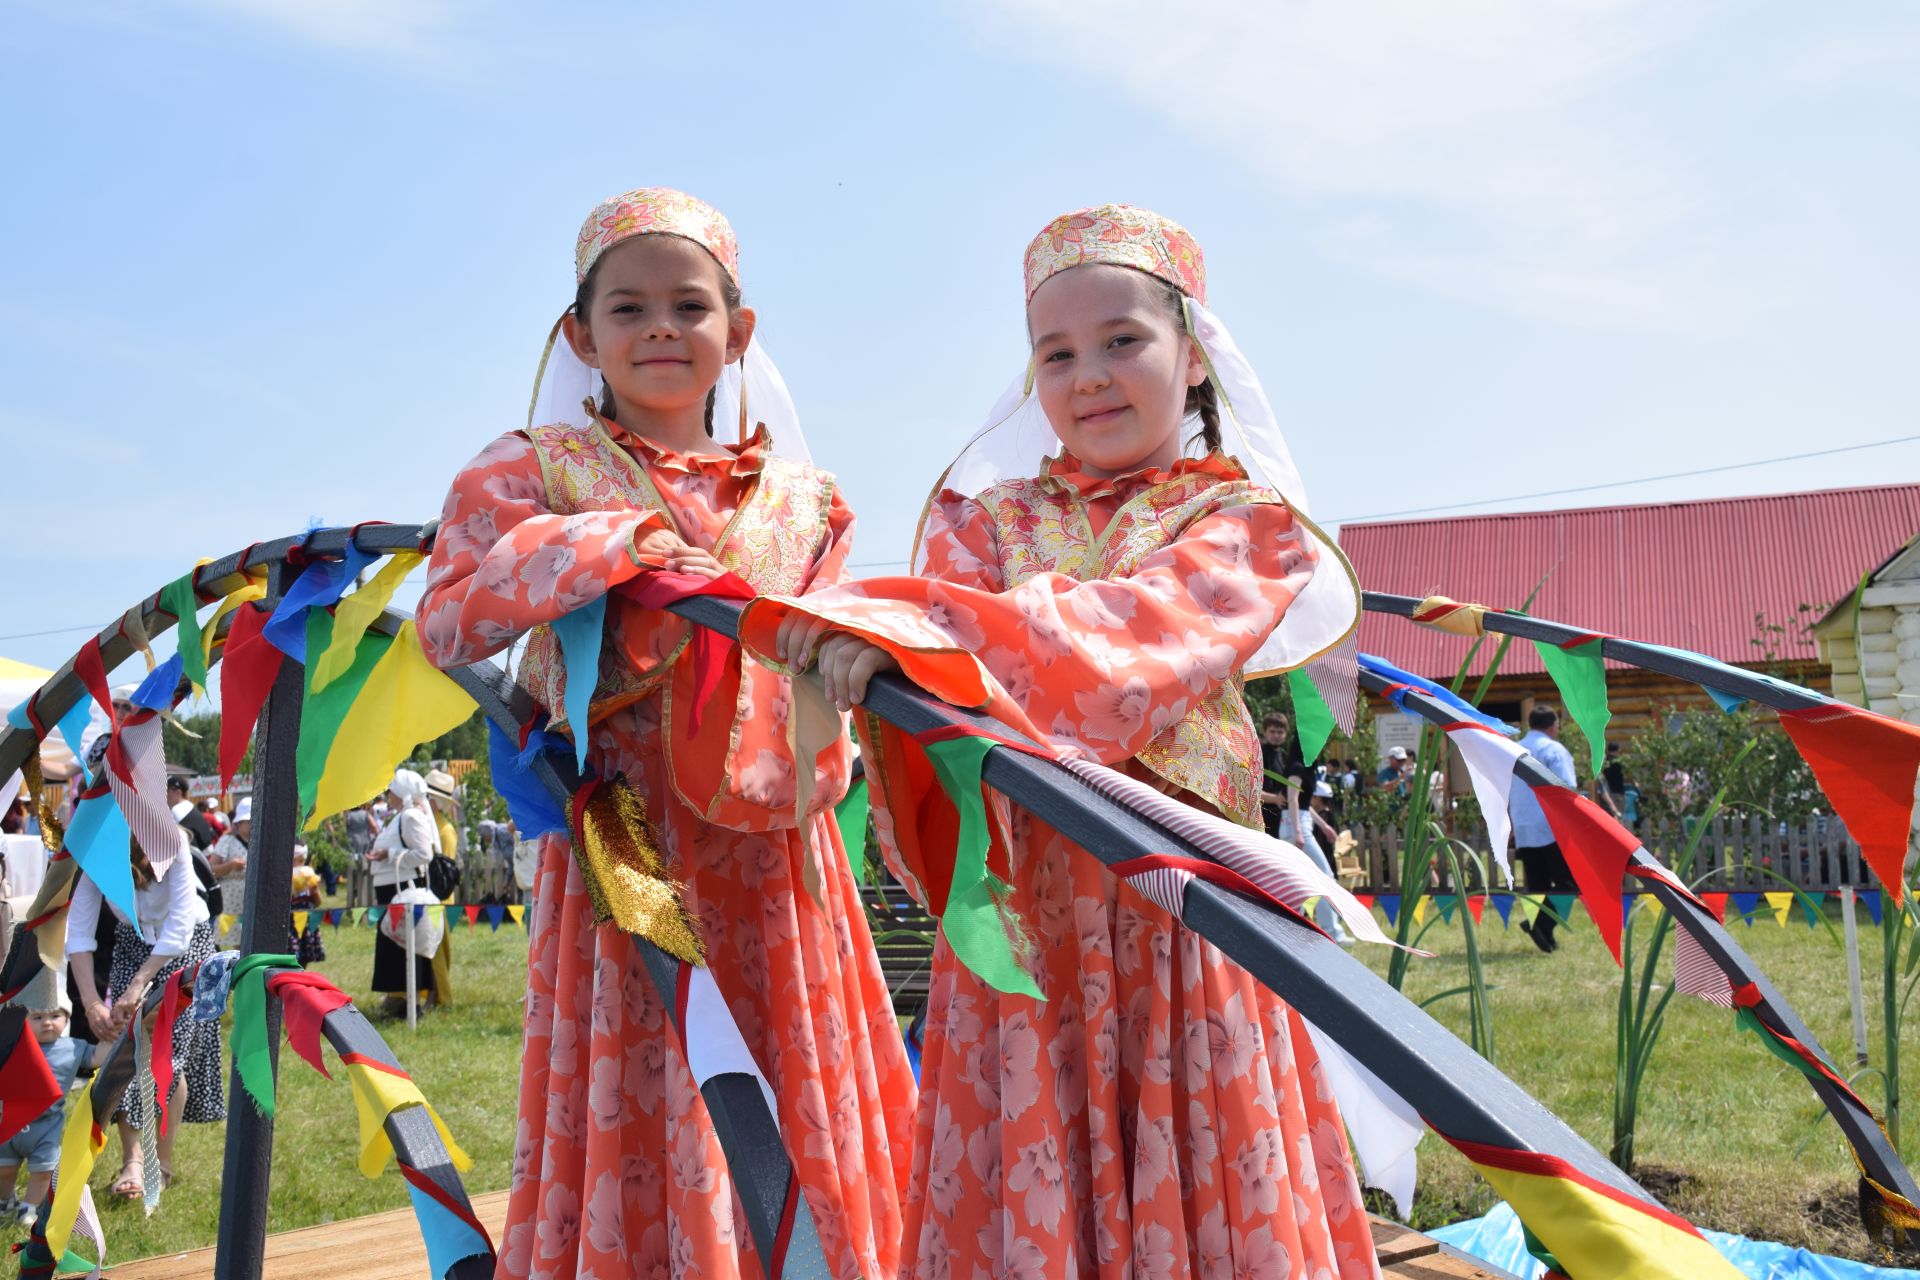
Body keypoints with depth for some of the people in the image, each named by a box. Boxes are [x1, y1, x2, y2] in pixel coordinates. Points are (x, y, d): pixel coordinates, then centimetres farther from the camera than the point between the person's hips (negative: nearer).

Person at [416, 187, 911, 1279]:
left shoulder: (801, 499, 12)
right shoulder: (539, 472, 3)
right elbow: (447, 624, -10)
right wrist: (619, 544, -15)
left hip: (771, 858, 3)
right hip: (627, 850, -3)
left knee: (802, 1126, 7)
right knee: (636, 1129, -2)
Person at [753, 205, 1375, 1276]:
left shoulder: (1244, 522, 5)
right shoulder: (987, 518, 14)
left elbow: (1132, 634, -15)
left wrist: (910, 631, -28)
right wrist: (871, 656, -28)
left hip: (1181, 908, -2)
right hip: (1020, 910, 2)